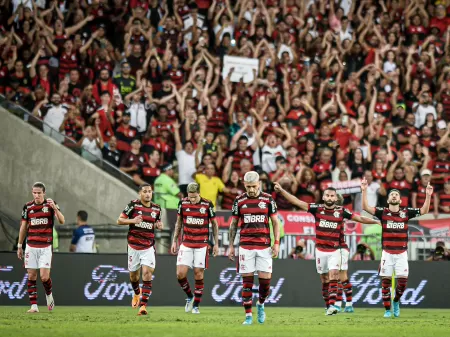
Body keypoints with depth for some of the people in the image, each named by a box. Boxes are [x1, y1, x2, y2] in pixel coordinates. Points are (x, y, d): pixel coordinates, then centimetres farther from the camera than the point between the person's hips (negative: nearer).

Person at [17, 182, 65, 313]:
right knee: (31, 276, 0)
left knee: (44, 277, -10)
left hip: (45, 247, -3)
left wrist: (55, 208, -30)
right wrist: (19, 246, 14)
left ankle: (49, 295, 21)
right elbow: (23, 227, 14)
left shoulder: (51, 204, -2)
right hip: (31, 246, 3)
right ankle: (34, 306, 4)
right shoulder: (27, 206, 6)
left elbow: (62, 221, -14)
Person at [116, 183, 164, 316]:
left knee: (147, 273, -15)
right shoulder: (133, 205, -7)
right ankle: (137, 293, 46)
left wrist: (159, 226, -4)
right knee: (134, 274, 12)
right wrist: (133, 220, -21)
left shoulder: (156, 208, 3)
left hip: (148, 247, 1)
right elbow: (119, 220, -4)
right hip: (134, 246, -1)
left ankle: (143, 305, -17)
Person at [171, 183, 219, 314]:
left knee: (199, 275, -1)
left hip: (202, 245, -2)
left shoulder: (207, 204, -5)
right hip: (186, 244, 2)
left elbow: (214, 224, 5)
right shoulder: (183, 203, 0)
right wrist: (174, 241, 10)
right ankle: (190, 296, 17)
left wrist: (216, 244, 3)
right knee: (180, 274, -8)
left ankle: (196, 305, 10)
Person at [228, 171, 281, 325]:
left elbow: (275, 222, 6)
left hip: (264, 246, 0)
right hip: (245, 247, 0)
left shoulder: (268, 199, 3)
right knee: (247, 281, -2)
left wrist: (276, 243, -2)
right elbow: (233, 224, 11)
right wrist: (231, 246, 7)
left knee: (265, 279, -3)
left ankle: (261, 304, 25)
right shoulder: (239, 200, 4)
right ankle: (248, 316, 1)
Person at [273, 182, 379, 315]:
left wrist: (376, 221, -2)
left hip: (335, 251, -1)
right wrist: (281, 190, -7)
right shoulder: (317, 209, -1)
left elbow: (360, 218, 2)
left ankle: (332, 305, -22)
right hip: (321, 250, 1)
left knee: (333, 276, -14)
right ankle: (328, 305, 17)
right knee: (325, 279, 7)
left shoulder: (341, 211, -2)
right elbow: (297, 202, -3)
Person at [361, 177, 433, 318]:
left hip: (402, 253, 1)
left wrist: (428, 195, -11)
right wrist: (364, 190, -20)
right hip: (387, 253, -1)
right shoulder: (383, 212, -1)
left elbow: (424, 210, 2)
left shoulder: (406, 212, 3)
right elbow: (365, 207, -9)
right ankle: (387, 309, 9)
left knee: (403, 280, -4)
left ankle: (396, 301, 23)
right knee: (386, 281, -1)